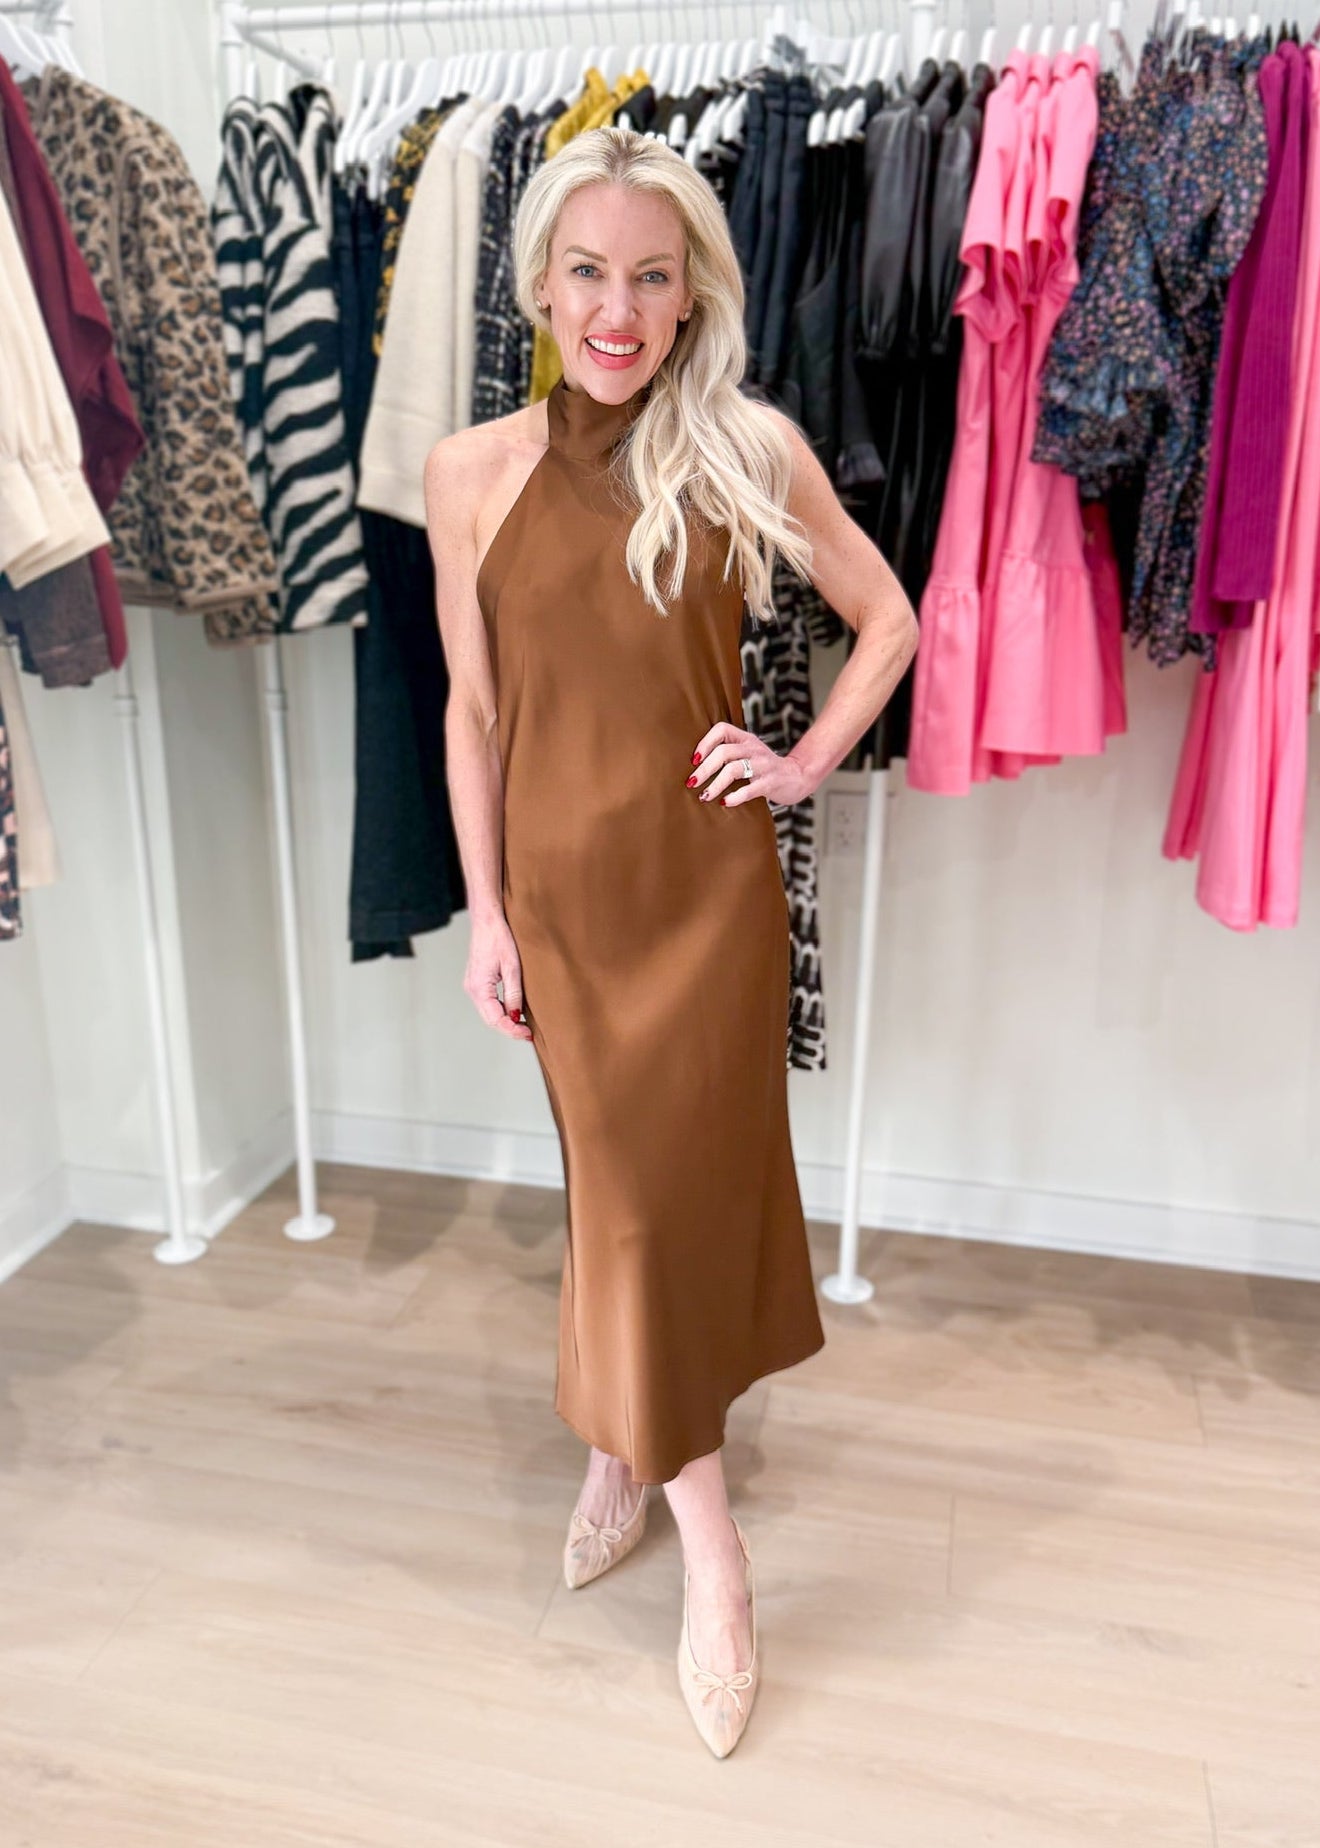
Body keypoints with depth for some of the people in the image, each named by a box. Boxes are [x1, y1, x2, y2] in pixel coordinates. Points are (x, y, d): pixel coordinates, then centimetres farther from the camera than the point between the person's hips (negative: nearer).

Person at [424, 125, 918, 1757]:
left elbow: (889, 618, 8)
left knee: (675, 1180, 6)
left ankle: (625, 1452, 31)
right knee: (620, 1183, 9)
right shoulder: (470, 472, -1)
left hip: (707, 875, -1)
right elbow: (470, 709, 2)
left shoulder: (750, 451, -4)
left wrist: (809, 763, -3)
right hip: (562, 885, 2)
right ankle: (708, 1540, 27)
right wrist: (485, 915, 1)